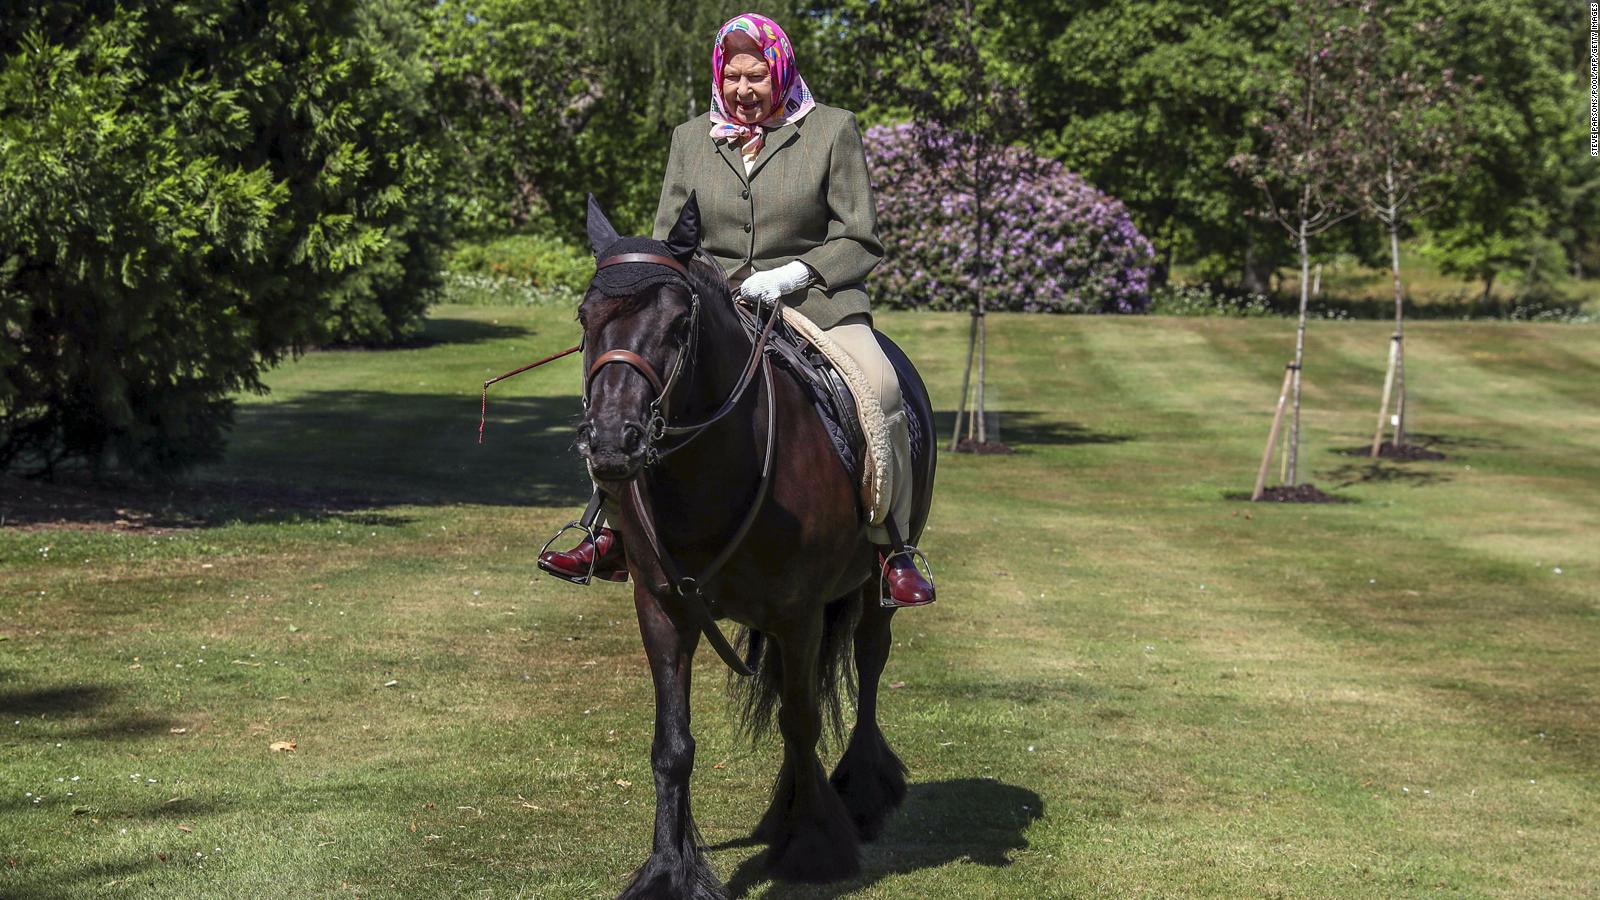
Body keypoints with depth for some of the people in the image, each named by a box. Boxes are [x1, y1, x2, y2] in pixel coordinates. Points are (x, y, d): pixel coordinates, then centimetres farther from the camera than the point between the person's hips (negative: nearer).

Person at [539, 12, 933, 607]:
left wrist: (795, 273, -16)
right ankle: (614, 538, -7)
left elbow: (860, 243, 1)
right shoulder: (690, 139, 12)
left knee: (878, 386, -31)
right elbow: (667, 240, 14)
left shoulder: (832, 130, 2)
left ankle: (892, 550, -22)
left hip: (816, 300, -3)